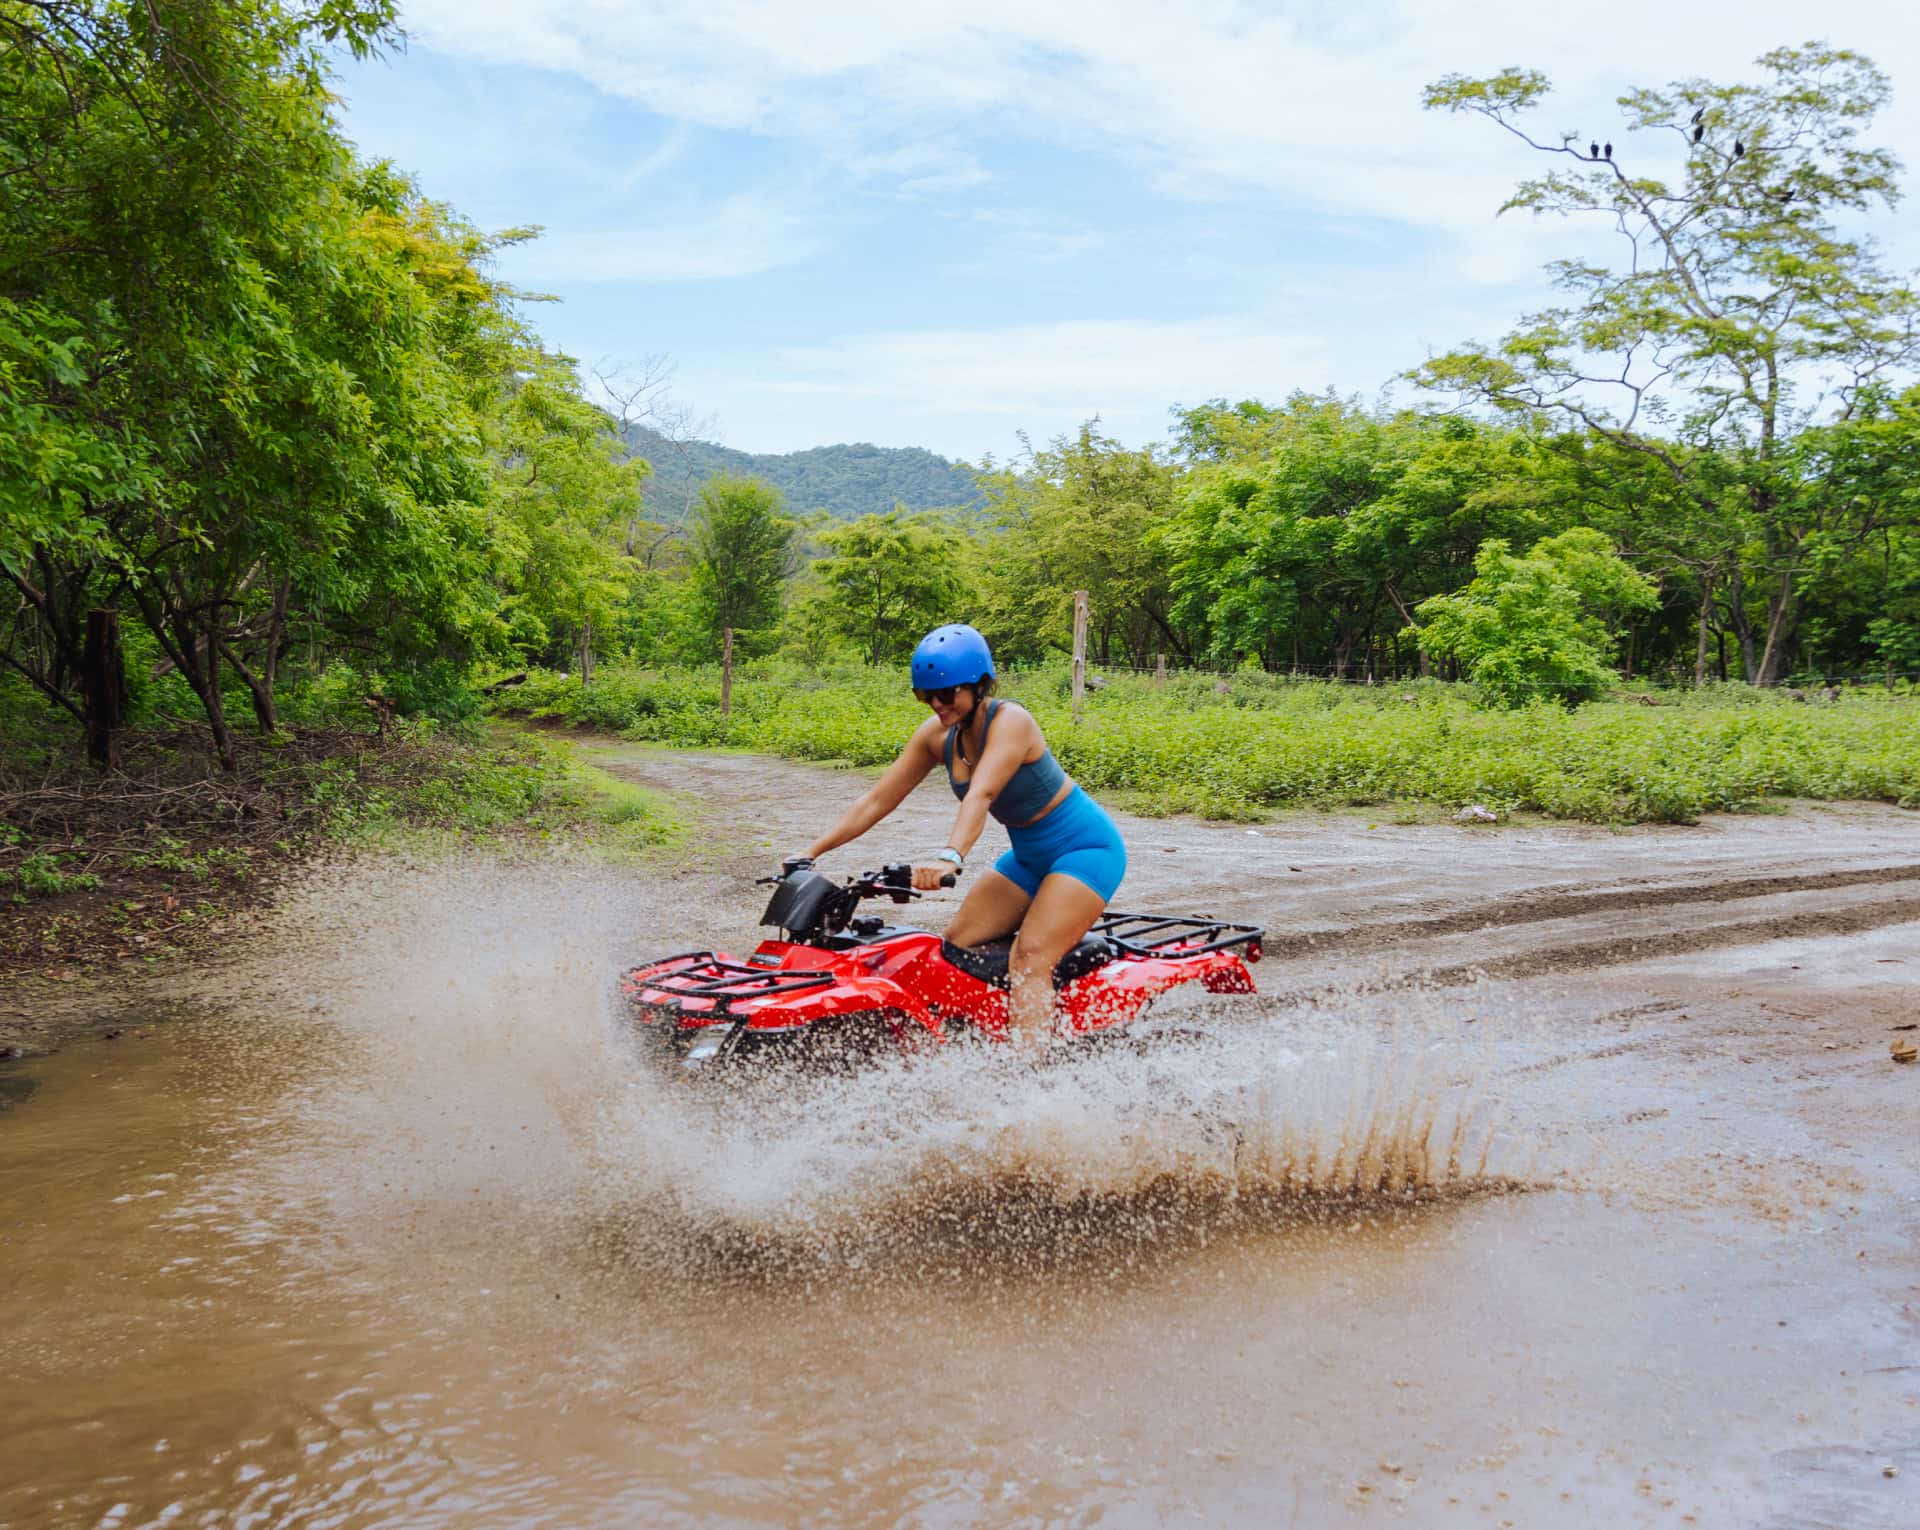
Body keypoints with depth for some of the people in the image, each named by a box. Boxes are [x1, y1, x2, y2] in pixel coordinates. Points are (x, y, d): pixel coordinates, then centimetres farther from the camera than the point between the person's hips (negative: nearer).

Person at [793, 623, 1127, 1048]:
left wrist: (950, 856, -56)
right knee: (956, 945, -2)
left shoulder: (1009, 721, -24)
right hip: (1029, 856, 8)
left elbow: (981, 795, -40)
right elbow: (878, 800, -3)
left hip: (1086, 849, -8)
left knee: (1029, 960, -24)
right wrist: (811, 852, -10)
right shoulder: (937, 733, -3)